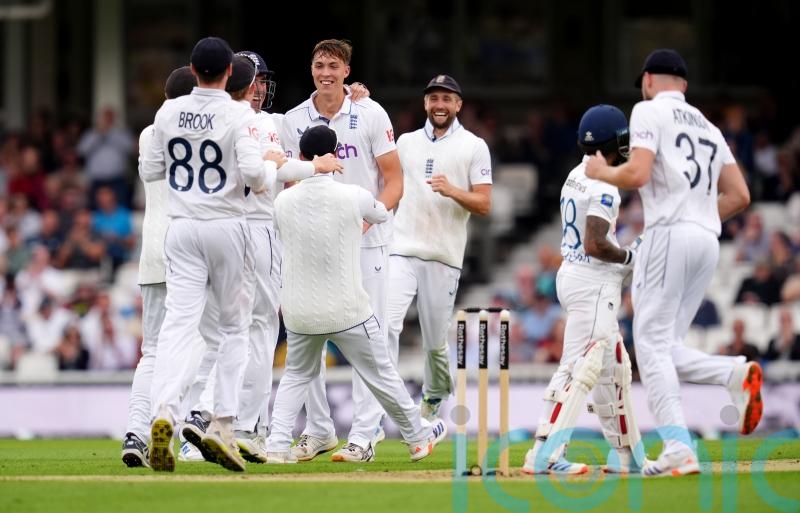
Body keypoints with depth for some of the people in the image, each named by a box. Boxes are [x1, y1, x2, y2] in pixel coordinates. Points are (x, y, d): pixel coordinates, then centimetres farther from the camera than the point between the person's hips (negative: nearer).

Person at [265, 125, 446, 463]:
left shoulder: (283, 201, -4)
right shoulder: (353, 197, -12)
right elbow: (382, 214, 11)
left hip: (298, 311, 3)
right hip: (347, 311, -3)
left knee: (296, 375, 21)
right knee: (381, 375, 13)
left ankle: (277, 445, 7)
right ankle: (417, 438, 28)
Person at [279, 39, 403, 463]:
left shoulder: (370, 114, -3)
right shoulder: (294, 121, 5)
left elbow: (394, 181, -4)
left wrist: (368, 217, -20)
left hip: (365, 241, -3)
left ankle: (364, 436, -5)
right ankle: (318, 430, 14)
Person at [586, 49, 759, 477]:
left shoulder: (650, 111, 2)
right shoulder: (707, 126, 24)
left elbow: (637, 174, -12)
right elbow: (739, 195, 17)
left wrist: (600, 172, 7)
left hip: (670, 234, -7)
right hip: (708, 242, 7)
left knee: (652, 343, -7)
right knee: (665, 348, 11)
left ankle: (678, 451, -19)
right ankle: (737, 373, -15)